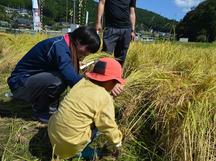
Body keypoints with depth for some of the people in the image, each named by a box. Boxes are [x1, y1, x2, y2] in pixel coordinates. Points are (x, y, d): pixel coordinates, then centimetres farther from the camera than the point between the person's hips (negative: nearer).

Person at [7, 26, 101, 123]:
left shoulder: (67, 45, 0)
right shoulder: (59, 47, -27)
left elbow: (73, 74, 4)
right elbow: (72, 78, -39)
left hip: (35, 79, 9)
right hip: (20, 82, -8)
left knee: (65, 75, -6)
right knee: (57, 80, -31)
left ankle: (49, 106, 7)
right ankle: (39, 111, -6)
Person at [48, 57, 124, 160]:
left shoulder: (82, 82, -1)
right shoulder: (105, 98, -16)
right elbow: (109, 127, -7)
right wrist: (117, 142, 12)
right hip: (70, 143, -6)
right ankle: (82, 151, 5)